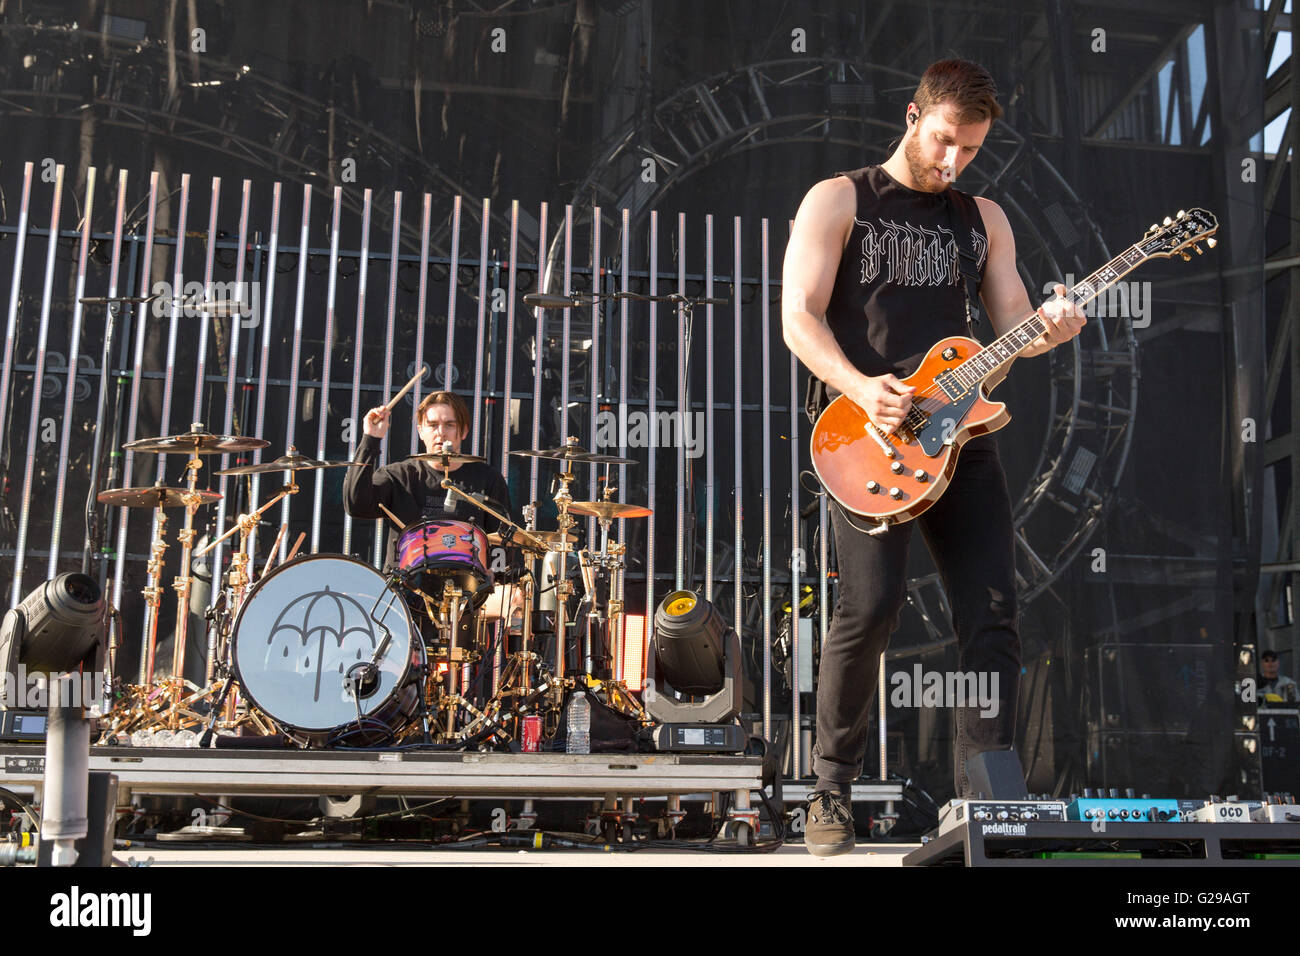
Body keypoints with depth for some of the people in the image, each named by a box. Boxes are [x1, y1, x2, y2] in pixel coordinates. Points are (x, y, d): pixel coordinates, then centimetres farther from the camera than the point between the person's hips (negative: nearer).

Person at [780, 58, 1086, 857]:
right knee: (872, 605, -17)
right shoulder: (839, 200, 6)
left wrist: (1050, 327, -10)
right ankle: (832, 789, 2)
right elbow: (800, 316, -3)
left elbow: (1011, 321, 14)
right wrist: (860, 387, -19)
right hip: (867, 432, -5)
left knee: (993, 614, -4)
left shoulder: (983, 217, 19)